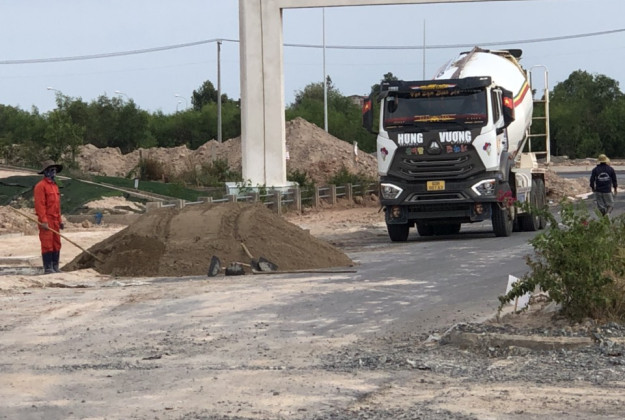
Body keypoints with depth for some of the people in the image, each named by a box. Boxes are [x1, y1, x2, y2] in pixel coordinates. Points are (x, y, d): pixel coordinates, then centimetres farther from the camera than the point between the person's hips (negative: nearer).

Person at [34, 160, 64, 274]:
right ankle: (48, 268, -5)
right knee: (47, 244, -7)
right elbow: (40, 205, -16)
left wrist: (60, 220, 18)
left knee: (57, 244, 9)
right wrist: (44, 221, -21)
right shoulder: (41, 186, -10)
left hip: (55, 221, 9)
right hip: (46, 221, -9)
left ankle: (55, 267, 15)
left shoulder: (55, 186, 18)